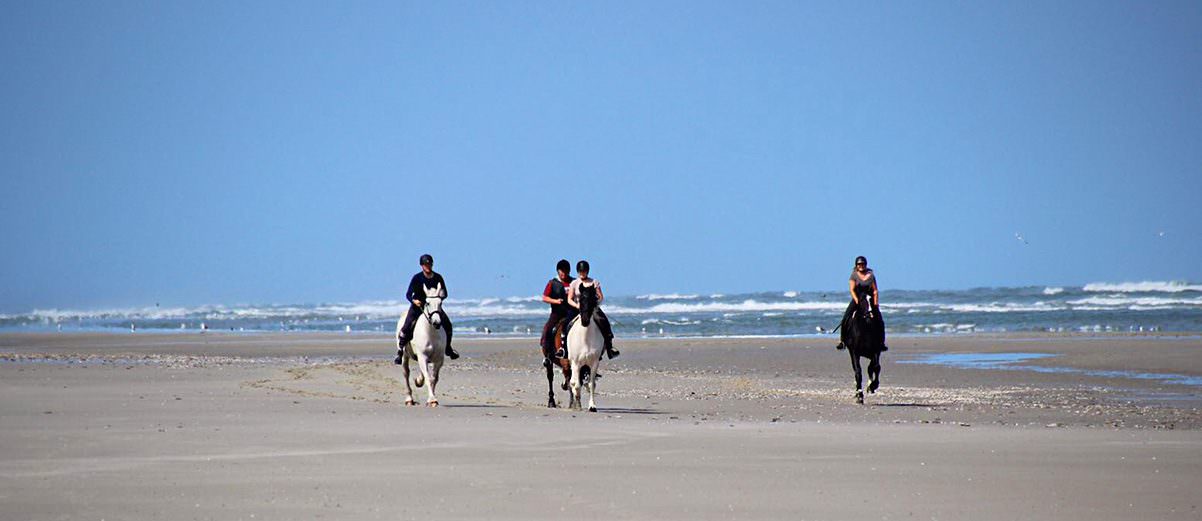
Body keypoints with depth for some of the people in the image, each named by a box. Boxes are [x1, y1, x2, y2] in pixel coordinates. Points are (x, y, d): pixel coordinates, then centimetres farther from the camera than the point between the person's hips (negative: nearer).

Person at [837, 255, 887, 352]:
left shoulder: (871, 275, 3)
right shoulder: (854, 275, 0)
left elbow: (875, 291, 1)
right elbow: (851, 290, -8)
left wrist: (876, 303, -10)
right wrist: (856, 300, -23)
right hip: (857, 300, -1)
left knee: (880, 321, -9)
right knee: (845, 319, -16)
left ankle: (881, 343, 1)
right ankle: (843, 341, -10)